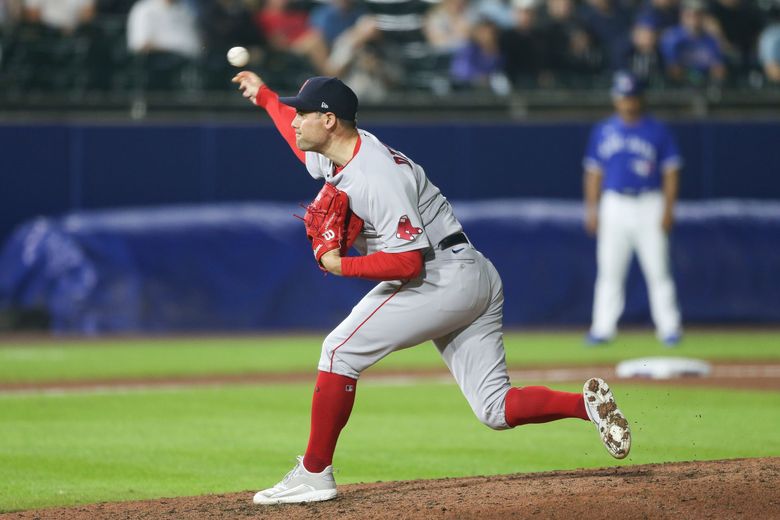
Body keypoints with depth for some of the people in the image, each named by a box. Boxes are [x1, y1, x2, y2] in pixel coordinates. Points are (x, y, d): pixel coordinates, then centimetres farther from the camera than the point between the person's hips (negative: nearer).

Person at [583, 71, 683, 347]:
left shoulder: (657, 131, 2)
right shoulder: (603, 131, 10)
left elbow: (670, 172, 1)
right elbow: (593, 172, 13)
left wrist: (668, 209, -8)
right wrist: (591, 209, 6)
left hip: (649, 206, -3)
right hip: (614, 206, 3)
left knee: (657, 270, -4)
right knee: (609, 270, 3)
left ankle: (669, 328, -1)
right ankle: (603, 327, 6)